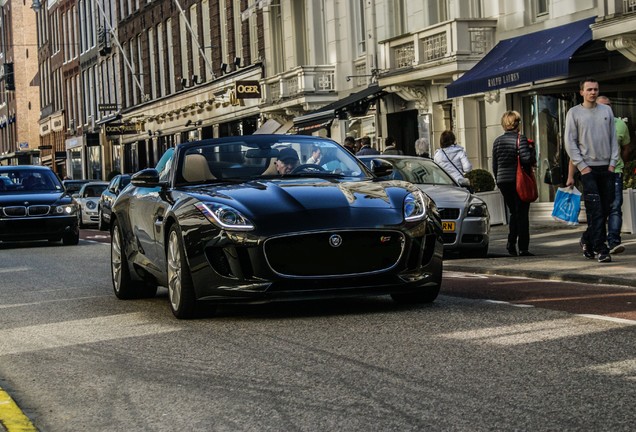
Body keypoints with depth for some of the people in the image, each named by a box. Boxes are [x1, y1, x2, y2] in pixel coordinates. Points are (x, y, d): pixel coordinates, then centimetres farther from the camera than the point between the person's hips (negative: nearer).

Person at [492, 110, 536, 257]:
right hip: (519, 180, -5)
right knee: (522, 214, 0)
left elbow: (495, 165, 11)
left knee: (513, 213, 18)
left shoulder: (497, 141, 8)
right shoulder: (520, 138, -9)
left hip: (503, 180, 5)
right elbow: (526, 158, -20)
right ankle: (523, 248, -1)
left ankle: (511, 242, 7)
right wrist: (532, 151, 0)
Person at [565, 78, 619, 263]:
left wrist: (613, 162, 2)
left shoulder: (606, 110, 12)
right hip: (587, 168, -4)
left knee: (605, 208, 4)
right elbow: (570, 142, -1)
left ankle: (587, 240, 22)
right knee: (595, 210, -11)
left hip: (606, 168, 4)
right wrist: (582, 166, -8)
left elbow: (613, 138, 13)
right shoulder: (574, 113, 1)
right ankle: (600, 248, -11)